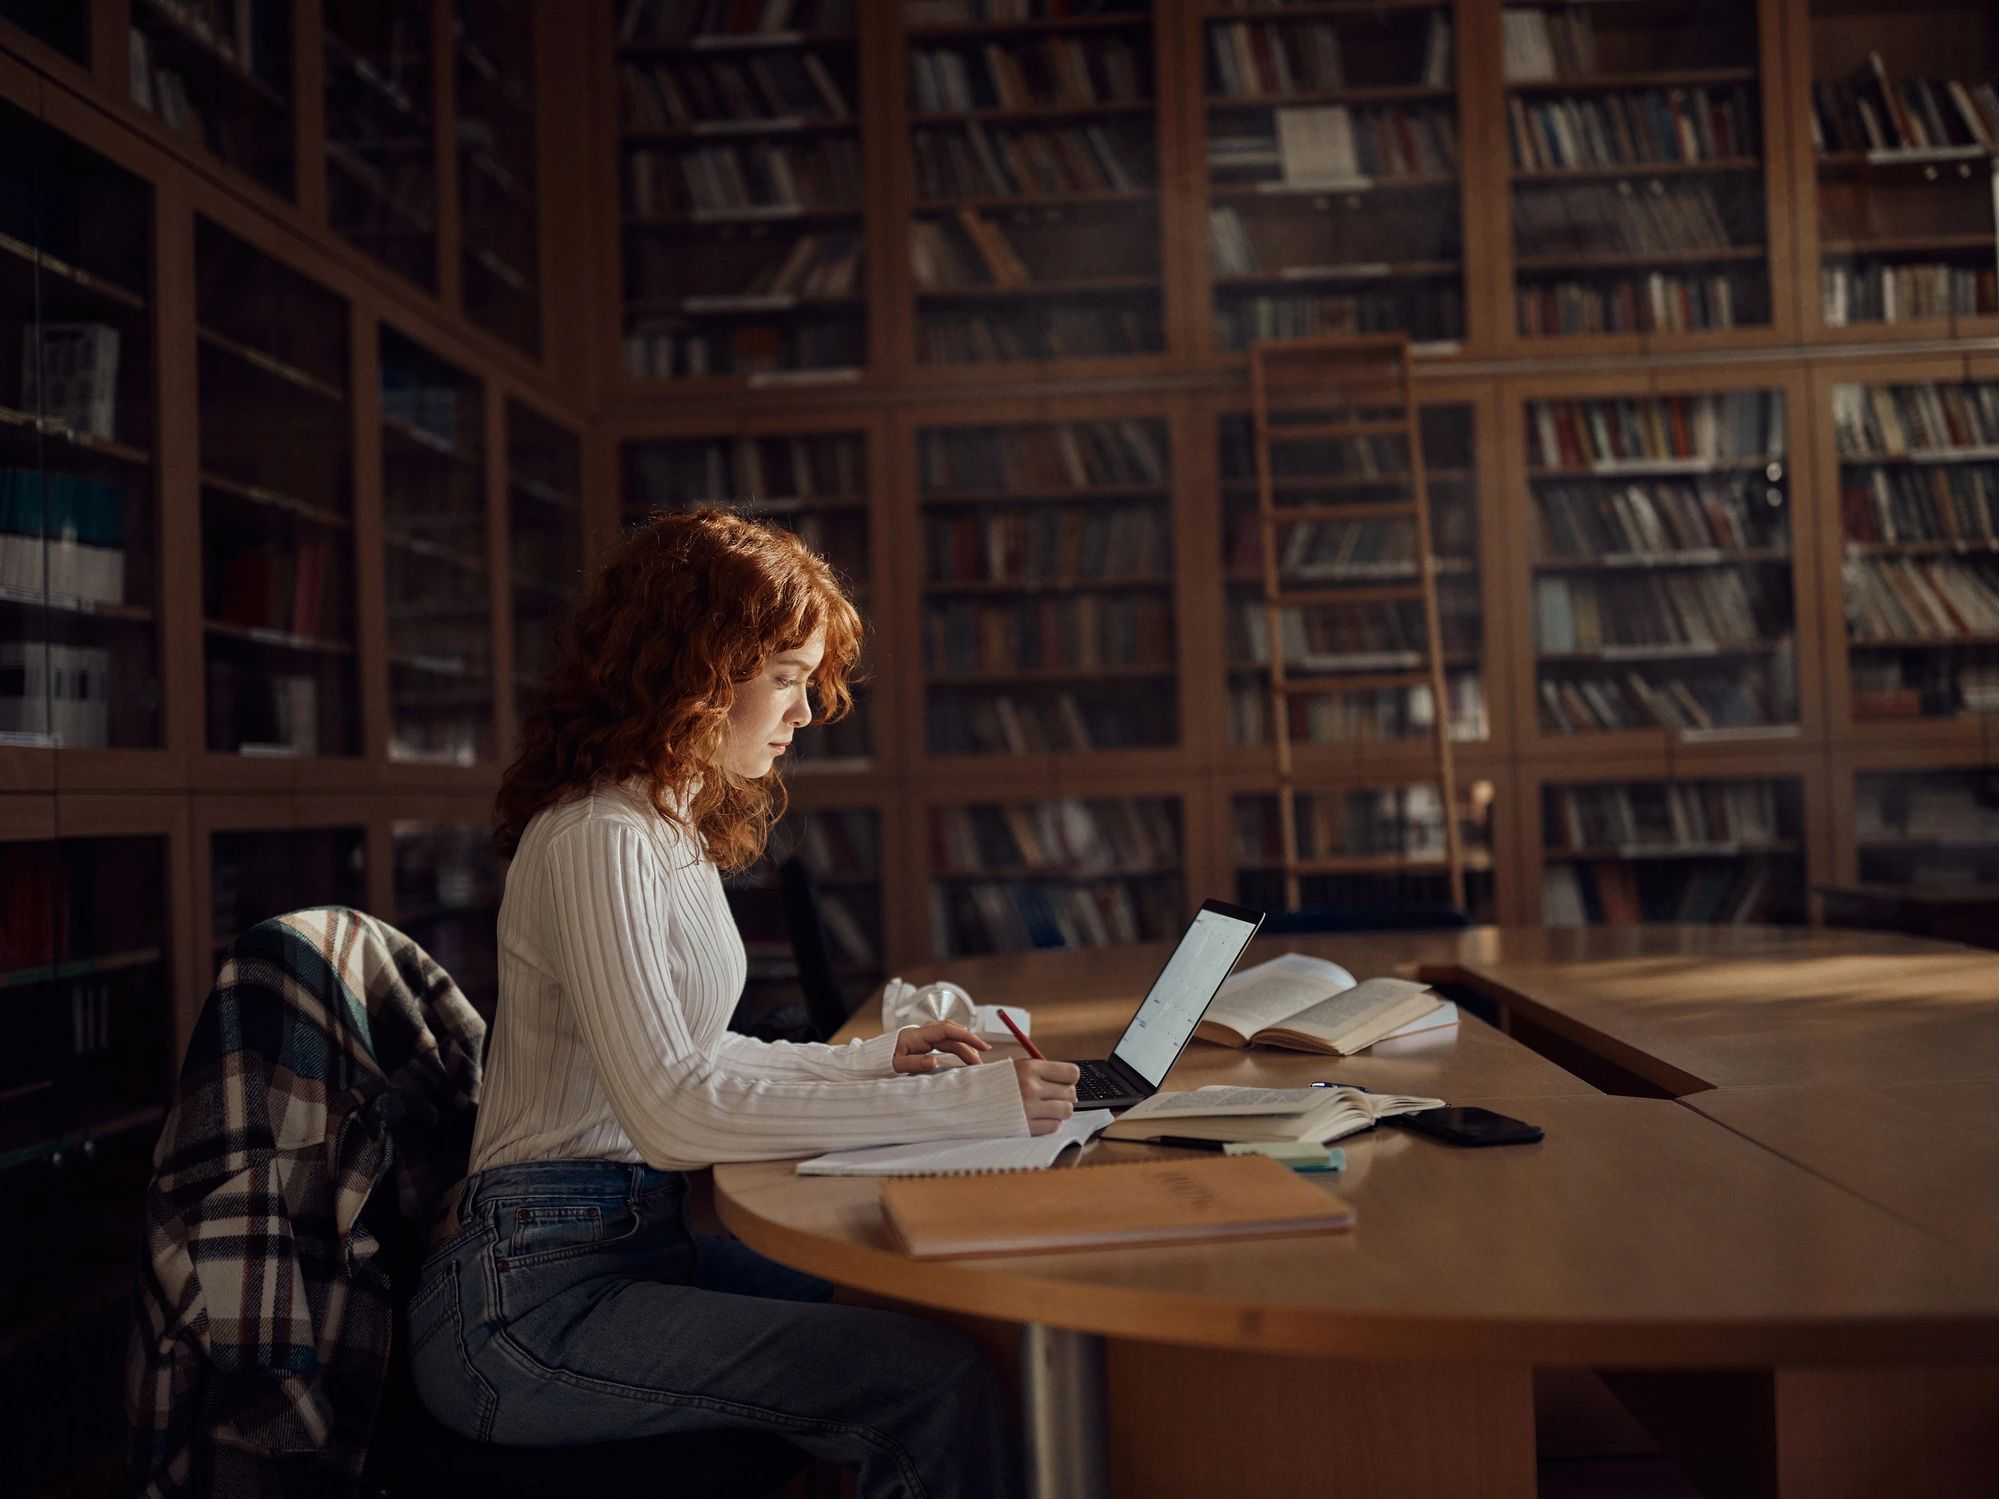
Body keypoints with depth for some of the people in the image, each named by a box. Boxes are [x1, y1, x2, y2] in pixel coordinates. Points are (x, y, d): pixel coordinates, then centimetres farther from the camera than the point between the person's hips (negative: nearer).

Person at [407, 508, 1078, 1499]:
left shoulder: (670, 830, 15)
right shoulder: (597, 842, -16)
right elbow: (671, 1108, -24)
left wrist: (871, 1059, 11)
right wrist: (958, 1105, -25)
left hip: (635, 1242, 9)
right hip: (532, 1296, -9)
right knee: (937, 1381, -23)